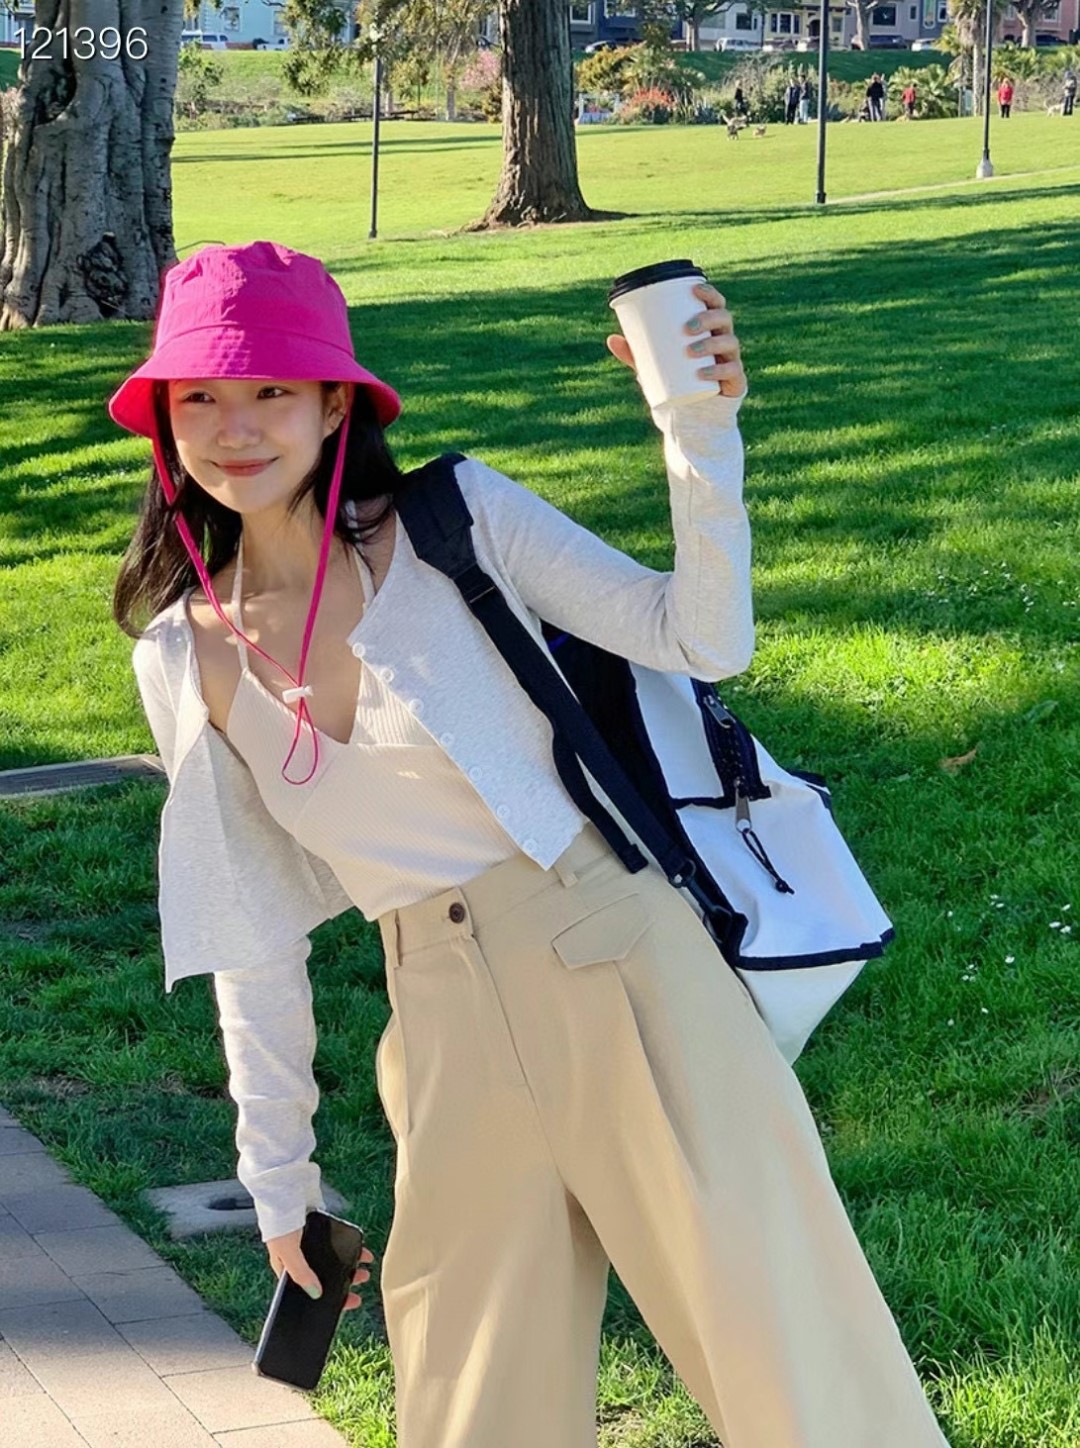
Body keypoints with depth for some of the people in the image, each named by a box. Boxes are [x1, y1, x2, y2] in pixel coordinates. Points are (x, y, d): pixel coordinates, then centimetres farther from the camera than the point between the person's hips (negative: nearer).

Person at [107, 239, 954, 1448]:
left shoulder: (459, 519, -7)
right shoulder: (186, 660, 3)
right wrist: (279, 1174, 14)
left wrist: (702, 428, -24)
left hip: (618, 961, -3)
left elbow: (703, 640, -11)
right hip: (446, 1021, 4)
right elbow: (253, 930, 10)